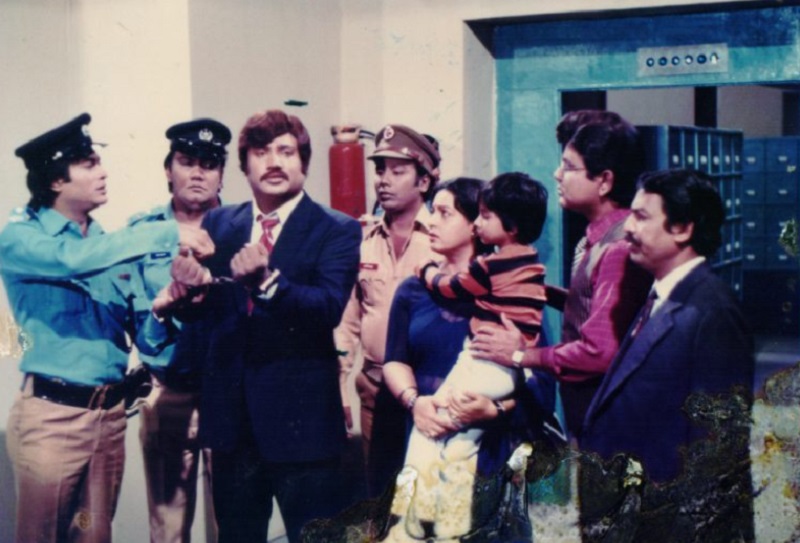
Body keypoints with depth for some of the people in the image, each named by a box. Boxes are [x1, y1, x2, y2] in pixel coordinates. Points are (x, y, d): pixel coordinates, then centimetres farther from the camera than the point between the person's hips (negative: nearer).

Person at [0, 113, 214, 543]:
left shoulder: (114, 245, 10)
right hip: (52, 414, -5)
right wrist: (168, 234, -27)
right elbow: (75, 259, -28)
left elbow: (147, 339, 6)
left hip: (110, 413, 5)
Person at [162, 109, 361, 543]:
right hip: (232, 414, 4)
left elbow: (329, 310, -18)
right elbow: (203, 311, 5)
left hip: (301, 416, -4)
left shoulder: (336, 231, -4)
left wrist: (266, 282, -35)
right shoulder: (217, 223, 9)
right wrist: (187, 287, -19)